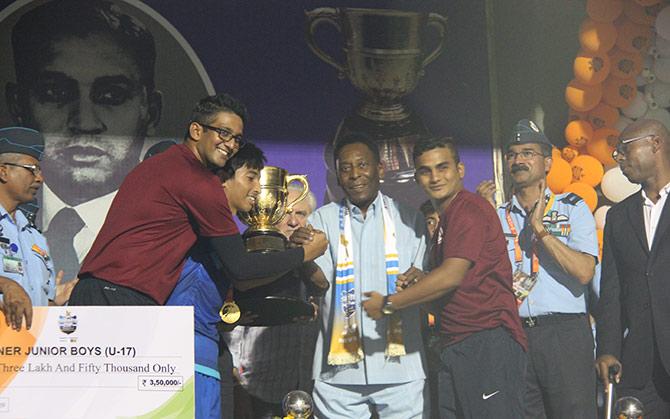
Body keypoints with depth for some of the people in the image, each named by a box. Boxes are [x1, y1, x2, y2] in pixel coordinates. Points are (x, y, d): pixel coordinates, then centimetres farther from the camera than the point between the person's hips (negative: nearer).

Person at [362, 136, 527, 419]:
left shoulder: (469, 208, -9)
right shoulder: (446, 219, 24)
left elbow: (452, 276, -18)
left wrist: (388, 304, -10)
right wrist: (420, 282, 11)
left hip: (488, 339, -10)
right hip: (455, 347, 10)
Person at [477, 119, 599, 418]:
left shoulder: (572, 208, 4)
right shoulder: (497, 216, 13)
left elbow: (584, 272, -9)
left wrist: (540, 228, -11)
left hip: (564, 333, -3)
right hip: (513, 334, 3)